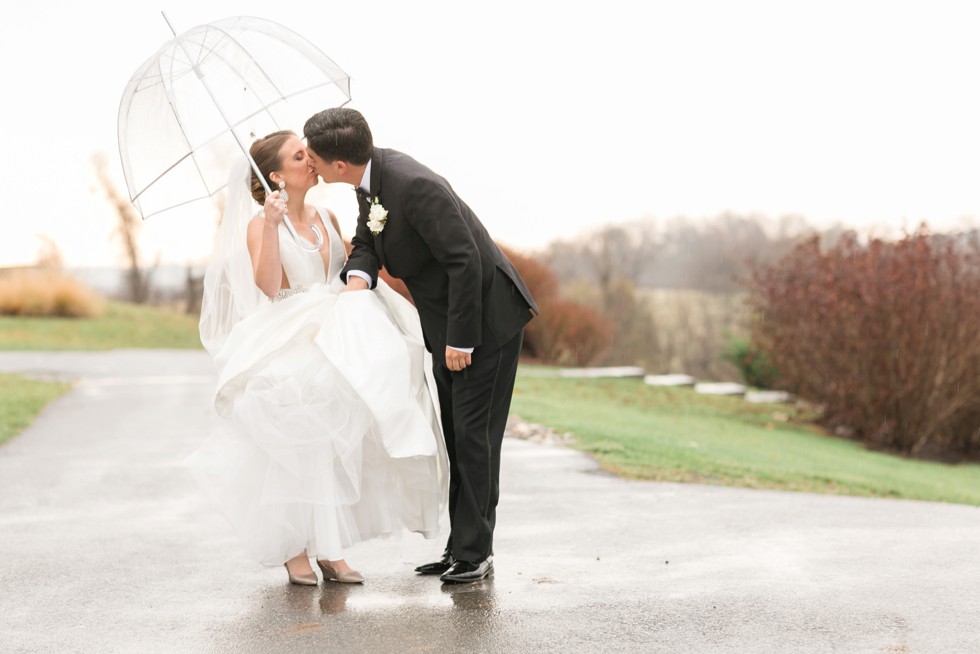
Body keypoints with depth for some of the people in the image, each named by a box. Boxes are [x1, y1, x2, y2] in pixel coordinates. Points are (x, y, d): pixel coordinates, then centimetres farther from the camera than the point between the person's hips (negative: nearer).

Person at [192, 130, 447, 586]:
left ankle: (330, 550, 12)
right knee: (298, 449, -8)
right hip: (288, 352, -6)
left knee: (337, 449, 4)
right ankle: (294, 549, 4)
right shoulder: (259, 225, -6)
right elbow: (267, 286, -21)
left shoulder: (326, 217, 13)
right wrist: (271, 226, -27)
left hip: (336, 348, 6)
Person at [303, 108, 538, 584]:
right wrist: (358, 276, -14)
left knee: (473, 435, -7)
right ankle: (462, 547, 20)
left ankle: (474, 553, 1)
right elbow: (366, 240, 10)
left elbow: (465, 261, -28)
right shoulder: (371, 175, -3)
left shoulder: (415, 186, -30)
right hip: (448, 323, 10)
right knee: (453, 435, 12)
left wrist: (460, 340, -23)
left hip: (486, 317, -10)